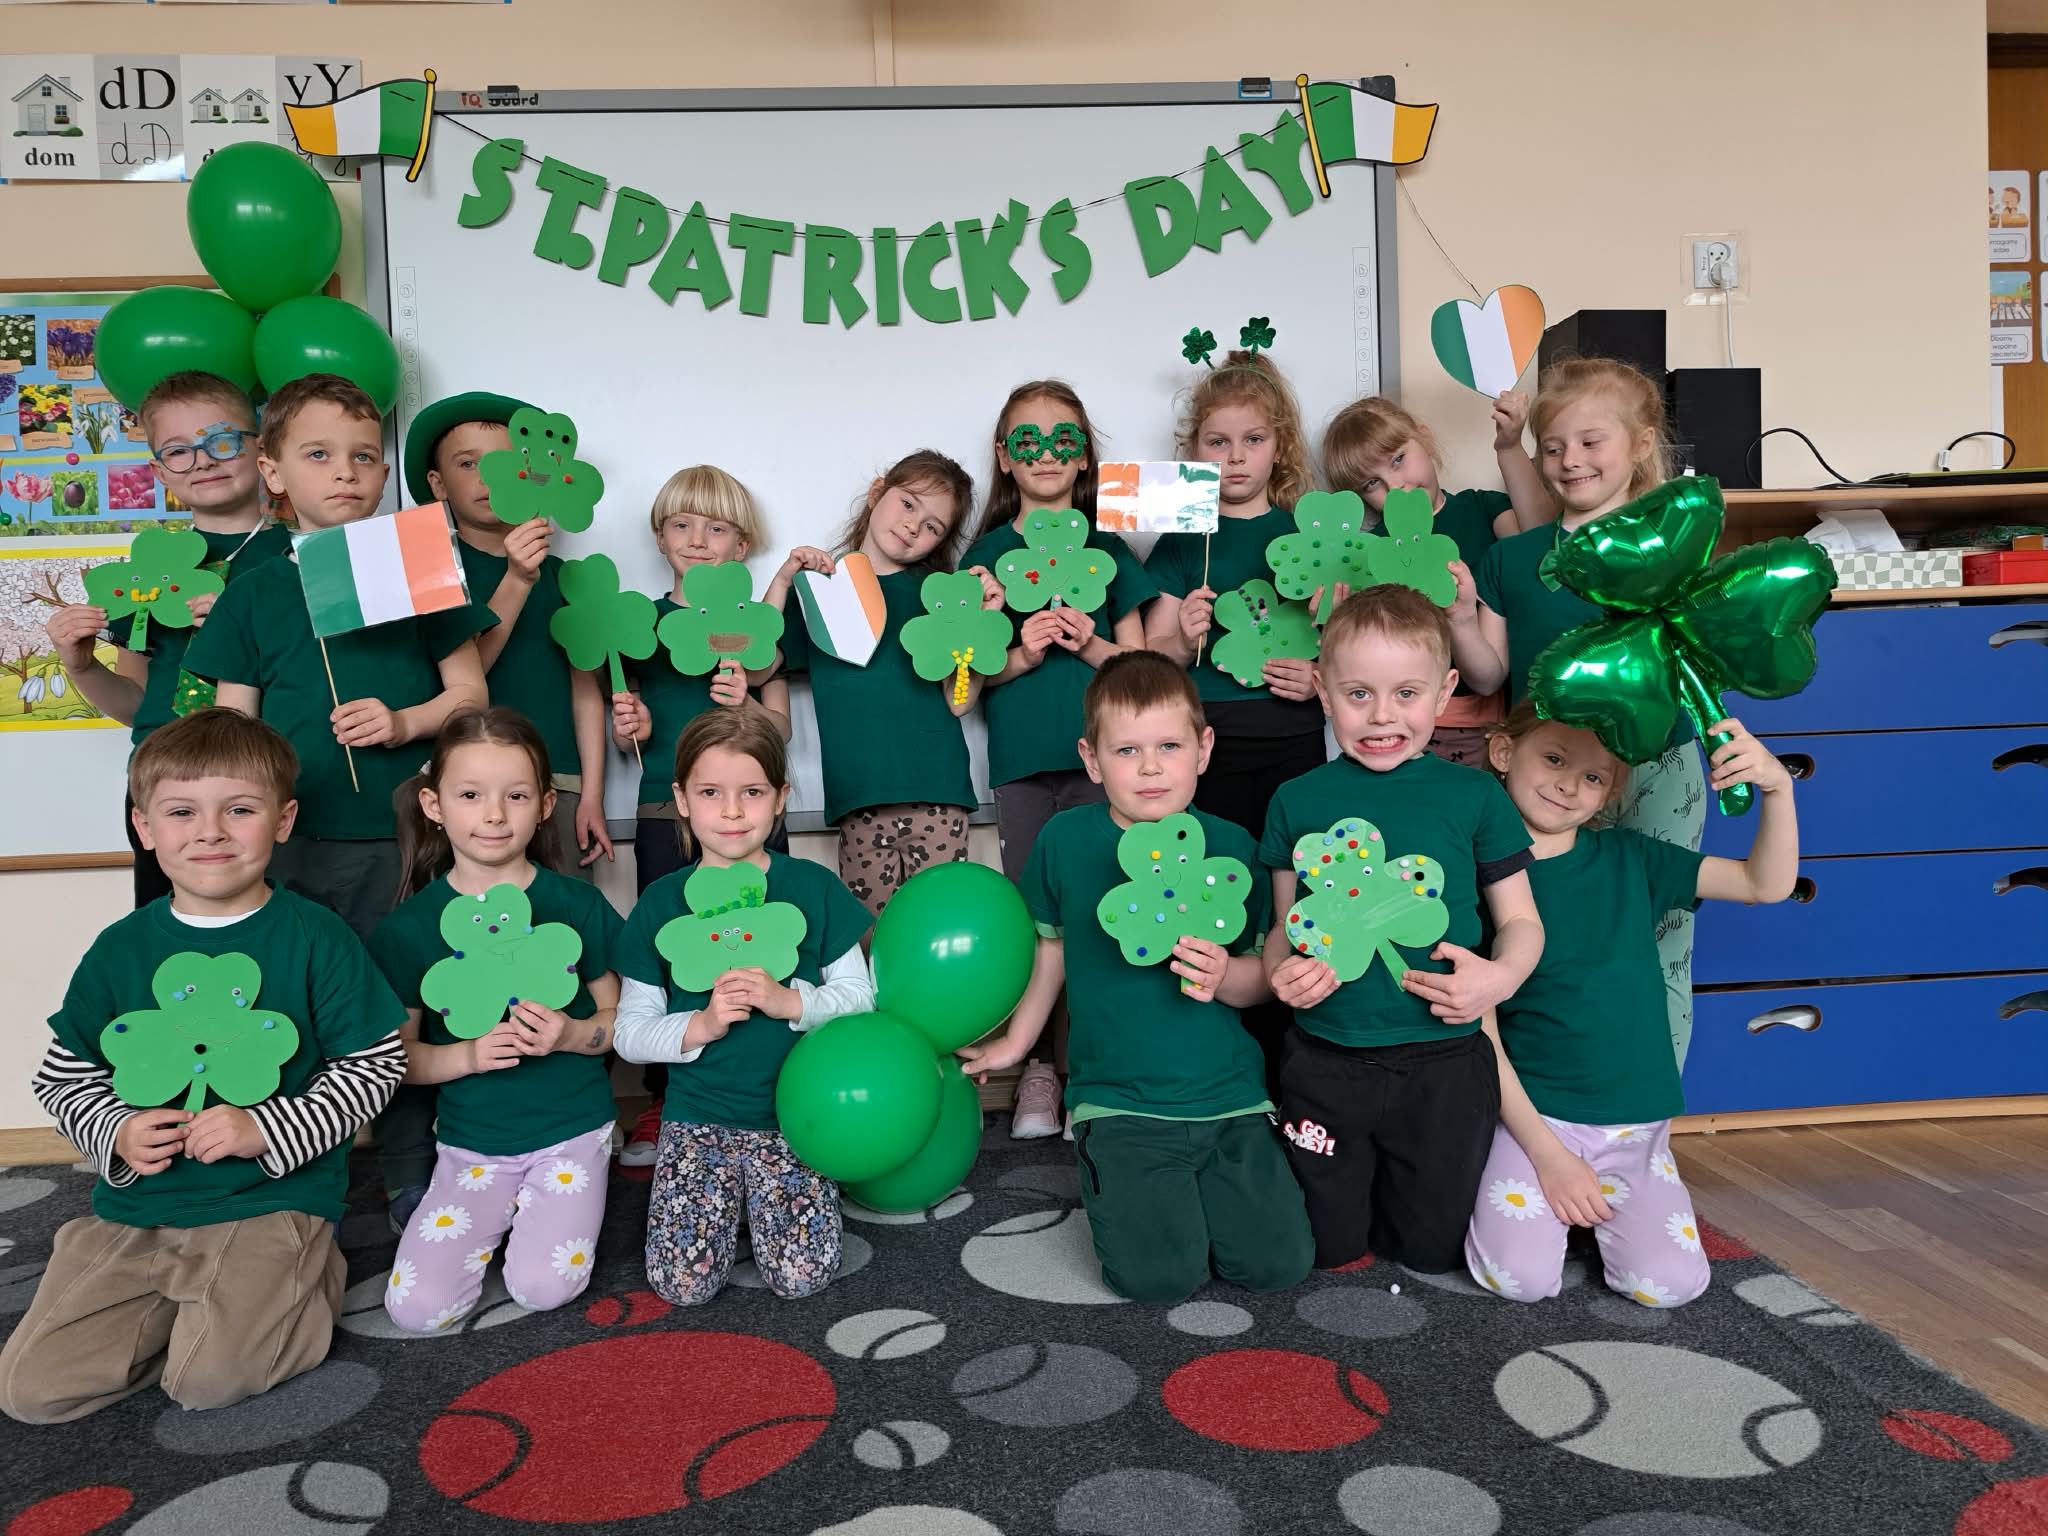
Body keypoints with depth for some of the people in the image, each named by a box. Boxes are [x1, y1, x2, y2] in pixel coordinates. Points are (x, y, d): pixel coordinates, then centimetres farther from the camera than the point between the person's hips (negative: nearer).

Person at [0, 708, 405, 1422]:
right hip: (134, 1211, 4)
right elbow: (62, 1075, 12)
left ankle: (303, 1280, 9)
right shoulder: (120, 949, 4)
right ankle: (178, 1313, 20)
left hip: (272, 1201, -4)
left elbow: (374, 1066, -5)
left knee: (211, 1380, -20)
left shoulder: (316, 938, -6)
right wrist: (114, 1133, -8)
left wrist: (268, 1130, -15)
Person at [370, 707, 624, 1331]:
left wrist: (572, 1035, -19)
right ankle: (503, 1213, 17)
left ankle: (545, 1207, 16)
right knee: (416, 1306, -11)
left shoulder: (576, 904, -4)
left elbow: (617, 1016, 3)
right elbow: (396, 1052, 0)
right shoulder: (411, 926, -4)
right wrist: (465, 1055, -19)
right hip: (471, 1141, 1)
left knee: (545, 1286, -17)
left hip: (570, 1131, -1)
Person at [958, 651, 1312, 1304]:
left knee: (1278, 1262, -7)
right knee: (1161, 1276, -15)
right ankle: (1111, 1181, 17)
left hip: (1228, 1095, 2)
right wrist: (1017, 1041, 23)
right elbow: (1052, 944, 13)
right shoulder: (1065, 839, -3)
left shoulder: (1230, 846, -2)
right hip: (1118, 1101, -1)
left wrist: (1224, 975, -19)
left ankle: (1203, 1186, 23)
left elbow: (1262, 977, 3)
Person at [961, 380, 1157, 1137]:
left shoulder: (1107, 549, 10)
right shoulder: (990, 551, 10)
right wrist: (1020, 656, -13)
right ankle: (1037, 1067, 13)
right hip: (1021, 759, 0)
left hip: (1098, 756, 0)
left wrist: (1092, 645, -10)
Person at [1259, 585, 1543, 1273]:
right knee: (1328, 1247, 13)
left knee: (1432, 1246, 14)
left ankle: (1402, 1176, 44)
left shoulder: (1476, 796, -2)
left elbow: (1520, 919, 4)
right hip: (1326, 1062, 0)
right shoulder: (1298, 801, -1)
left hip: (1445, 1061, 0)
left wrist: (1501, 975, -17)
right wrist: (1281, 971, -15)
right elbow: (1285, 925, 6)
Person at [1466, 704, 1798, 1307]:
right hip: (1530, 1113, -3)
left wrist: (1777, 787, -15)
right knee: (1521, 1276, -19)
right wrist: (1544, 1150, -13)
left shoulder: (1626, 858, 3)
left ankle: (1597, 1194, 17)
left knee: (1671, 1283, -12)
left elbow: (1767, 884, 3)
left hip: (1634, 1122, 4)